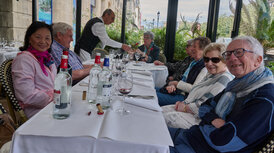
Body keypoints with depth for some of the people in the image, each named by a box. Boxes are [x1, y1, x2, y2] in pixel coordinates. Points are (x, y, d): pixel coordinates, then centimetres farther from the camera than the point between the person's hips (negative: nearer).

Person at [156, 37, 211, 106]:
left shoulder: (205, 67, -13)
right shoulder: (193, 62, 17)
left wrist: (176, 83, -10)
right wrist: (172, 85, -3)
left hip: (184, 96, -10)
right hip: (177, 91, 10)